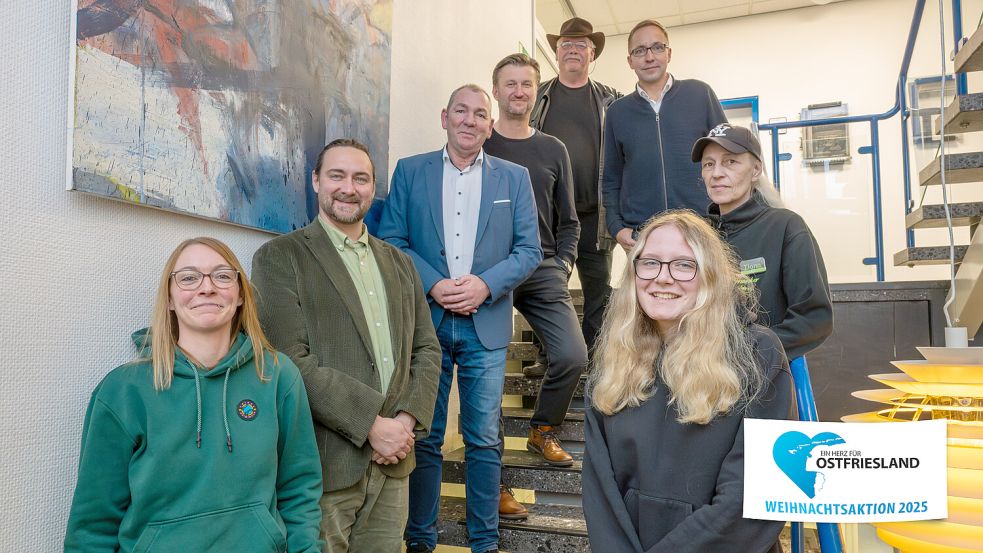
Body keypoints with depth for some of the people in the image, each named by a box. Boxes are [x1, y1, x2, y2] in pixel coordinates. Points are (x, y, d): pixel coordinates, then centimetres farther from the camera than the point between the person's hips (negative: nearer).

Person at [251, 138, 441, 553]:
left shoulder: (399, 263, 14)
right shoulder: (279, 257, -4)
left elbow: (426, 349, 11)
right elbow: (291, 361, -14)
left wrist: (409, 418, -5)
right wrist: (371, 424, -16)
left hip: (392, 465, 5)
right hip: (322, 467, -5)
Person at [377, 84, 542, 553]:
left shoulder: (514, 178, 8)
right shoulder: (409, 171, 7)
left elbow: (530, 249, 3)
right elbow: (391, 241, 1)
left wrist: (485, 284, -13)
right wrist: (433, 285, -13)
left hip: (486, 325, 0)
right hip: (424, 321, 0)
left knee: (484, 440, 5)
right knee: (423, 438, 7)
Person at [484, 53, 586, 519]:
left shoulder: (552, 150, 15)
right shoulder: (478, 146, 5)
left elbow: (568, 221, 16)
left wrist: (562, 266, 3)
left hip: (543, 270, 3)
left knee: (573, 356, -10)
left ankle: (542, 432, 19)